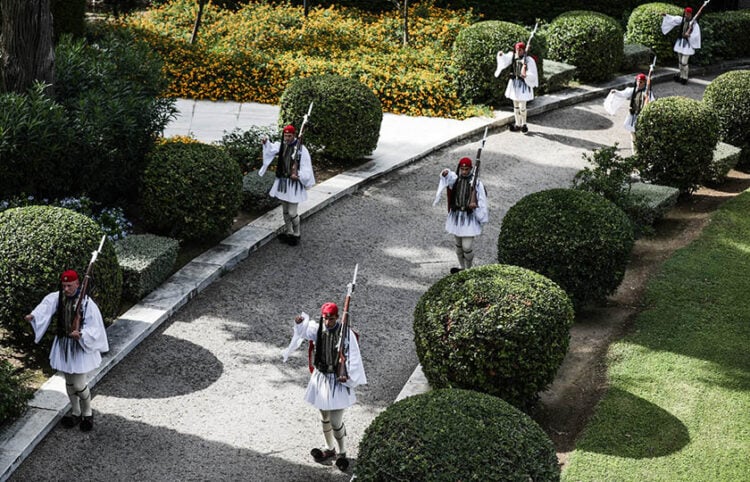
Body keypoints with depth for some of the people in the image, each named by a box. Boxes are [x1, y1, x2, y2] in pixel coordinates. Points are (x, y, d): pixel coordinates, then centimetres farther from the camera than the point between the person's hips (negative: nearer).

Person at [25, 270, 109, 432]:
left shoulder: (87, 303, -18)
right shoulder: (58, 297, -4)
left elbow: (94, 328, -17)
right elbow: (46, 305, -19)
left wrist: (81, 334, -36)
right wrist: (33, 315, -37)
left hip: (81, 346, -5)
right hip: (63, 345, 5)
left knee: (79, 384, -3)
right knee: (69, 382, 16)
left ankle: (87, 413, 22)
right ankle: (75, 412, 35)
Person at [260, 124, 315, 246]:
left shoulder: (301, 149, -11)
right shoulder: (281, 146, 4)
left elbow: (306, 167, -11)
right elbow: (271, 148, -14)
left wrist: (298, 175, -26)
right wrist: (266, 143, -34)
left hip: (294, 184, -5)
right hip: (282, 182, 5)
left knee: (292, 213, -3)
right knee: (285, 211, 15)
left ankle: (296, 235, 14)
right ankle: (288, 232, 29)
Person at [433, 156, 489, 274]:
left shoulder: (476, 182, -12)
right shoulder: (455, 178, -5)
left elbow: (482, 201, -9)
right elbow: (449, 177, -28)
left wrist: (481, 219, -12)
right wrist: (445, 173, -50)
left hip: (469, 217, -4)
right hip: (456, 216, 4)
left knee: (467, 247, -5)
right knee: (459, 244, 19)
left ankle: (469, 269, 19)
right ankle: (461, 267, 37)